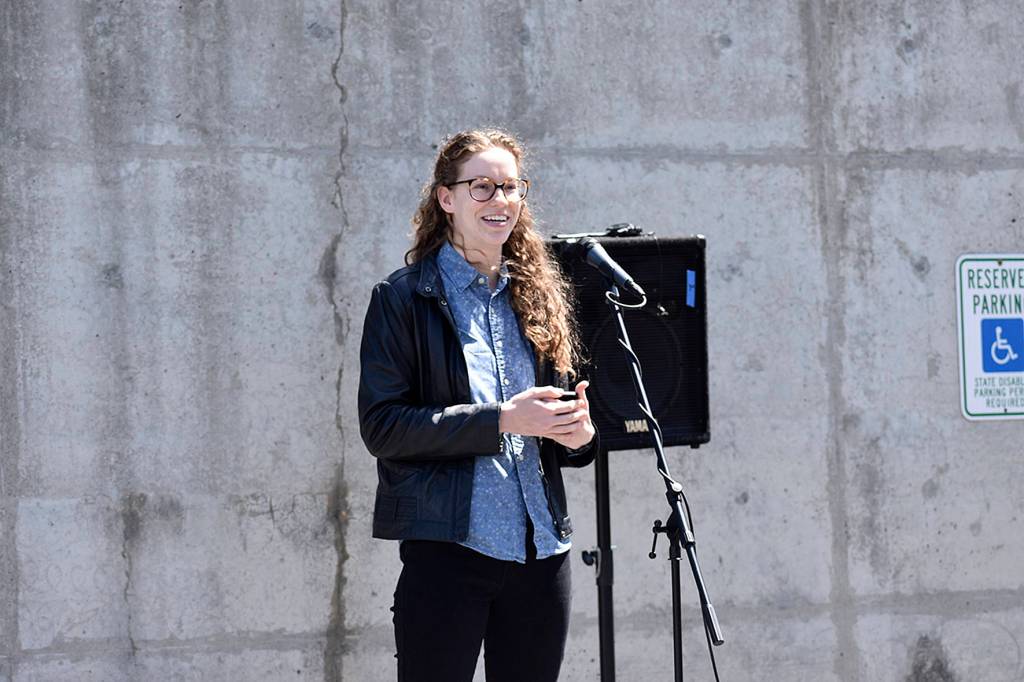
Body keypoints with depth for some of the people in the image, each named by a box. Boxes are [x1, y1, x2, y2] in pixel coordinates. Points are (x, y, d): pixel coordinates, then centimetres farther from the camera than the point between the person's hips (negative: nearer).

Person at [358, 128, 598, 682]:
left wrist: (578, 433, -1)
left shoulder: (538, 296, 15)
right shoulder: (404, 298, -2)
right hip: (447, 547, -5)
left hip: (541, 551, 5)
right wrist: (501, 420, -18)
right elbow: (381, 425, -11)